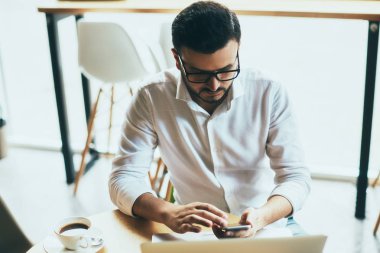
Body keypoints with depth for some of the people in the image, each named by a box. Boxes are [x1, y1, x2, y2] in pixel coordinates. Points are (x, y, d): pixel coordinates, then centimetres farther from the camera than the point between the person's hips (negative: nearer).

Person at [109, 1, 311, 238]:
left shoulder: (269, 94, -11)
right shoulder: (153, 97, -12)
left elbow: (296, 177, -10)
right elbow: (123, 178, -11)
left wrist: (261, 216, -32)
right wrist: (168, 213, -32)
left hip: (265, 225, 1)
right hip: (194, 231, 0)